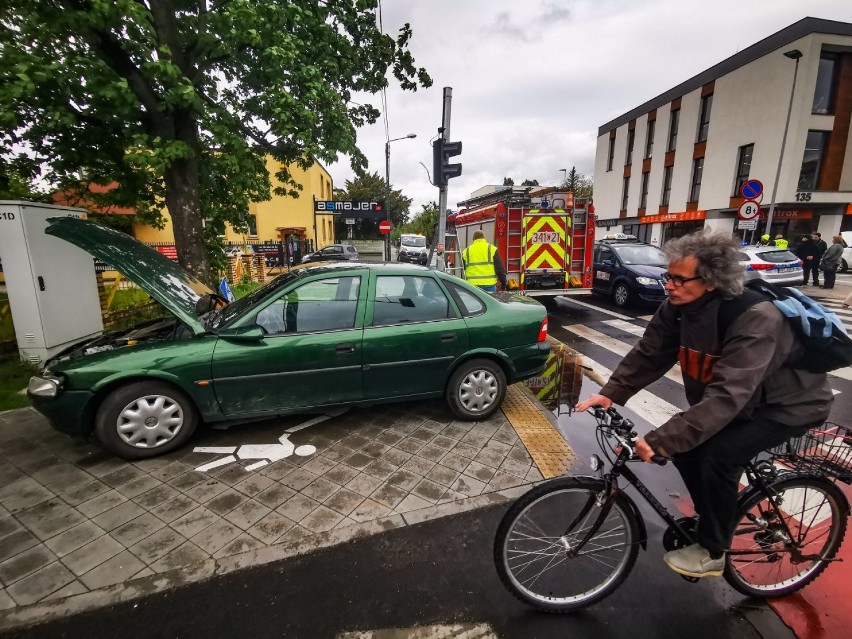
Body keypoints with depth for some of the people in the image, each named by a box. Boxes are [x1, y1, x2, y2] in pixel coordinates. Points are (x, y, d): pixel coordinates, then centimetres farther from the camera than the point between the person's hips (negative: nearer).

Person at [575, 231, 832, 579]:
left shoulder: (756, 319, -36)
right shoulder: (679, 307, -16)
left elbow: (727, 395, -43)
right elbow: (648, 354, -13)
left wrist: (660, 440, -46)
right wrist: (611, 392, -26)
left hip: (789, 404, -6)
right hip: (743, 400, 7)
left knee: (717, 456, -22)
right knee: (685, 445, -4)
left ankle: (712, 551, 3)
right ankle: (715, 519, 23)